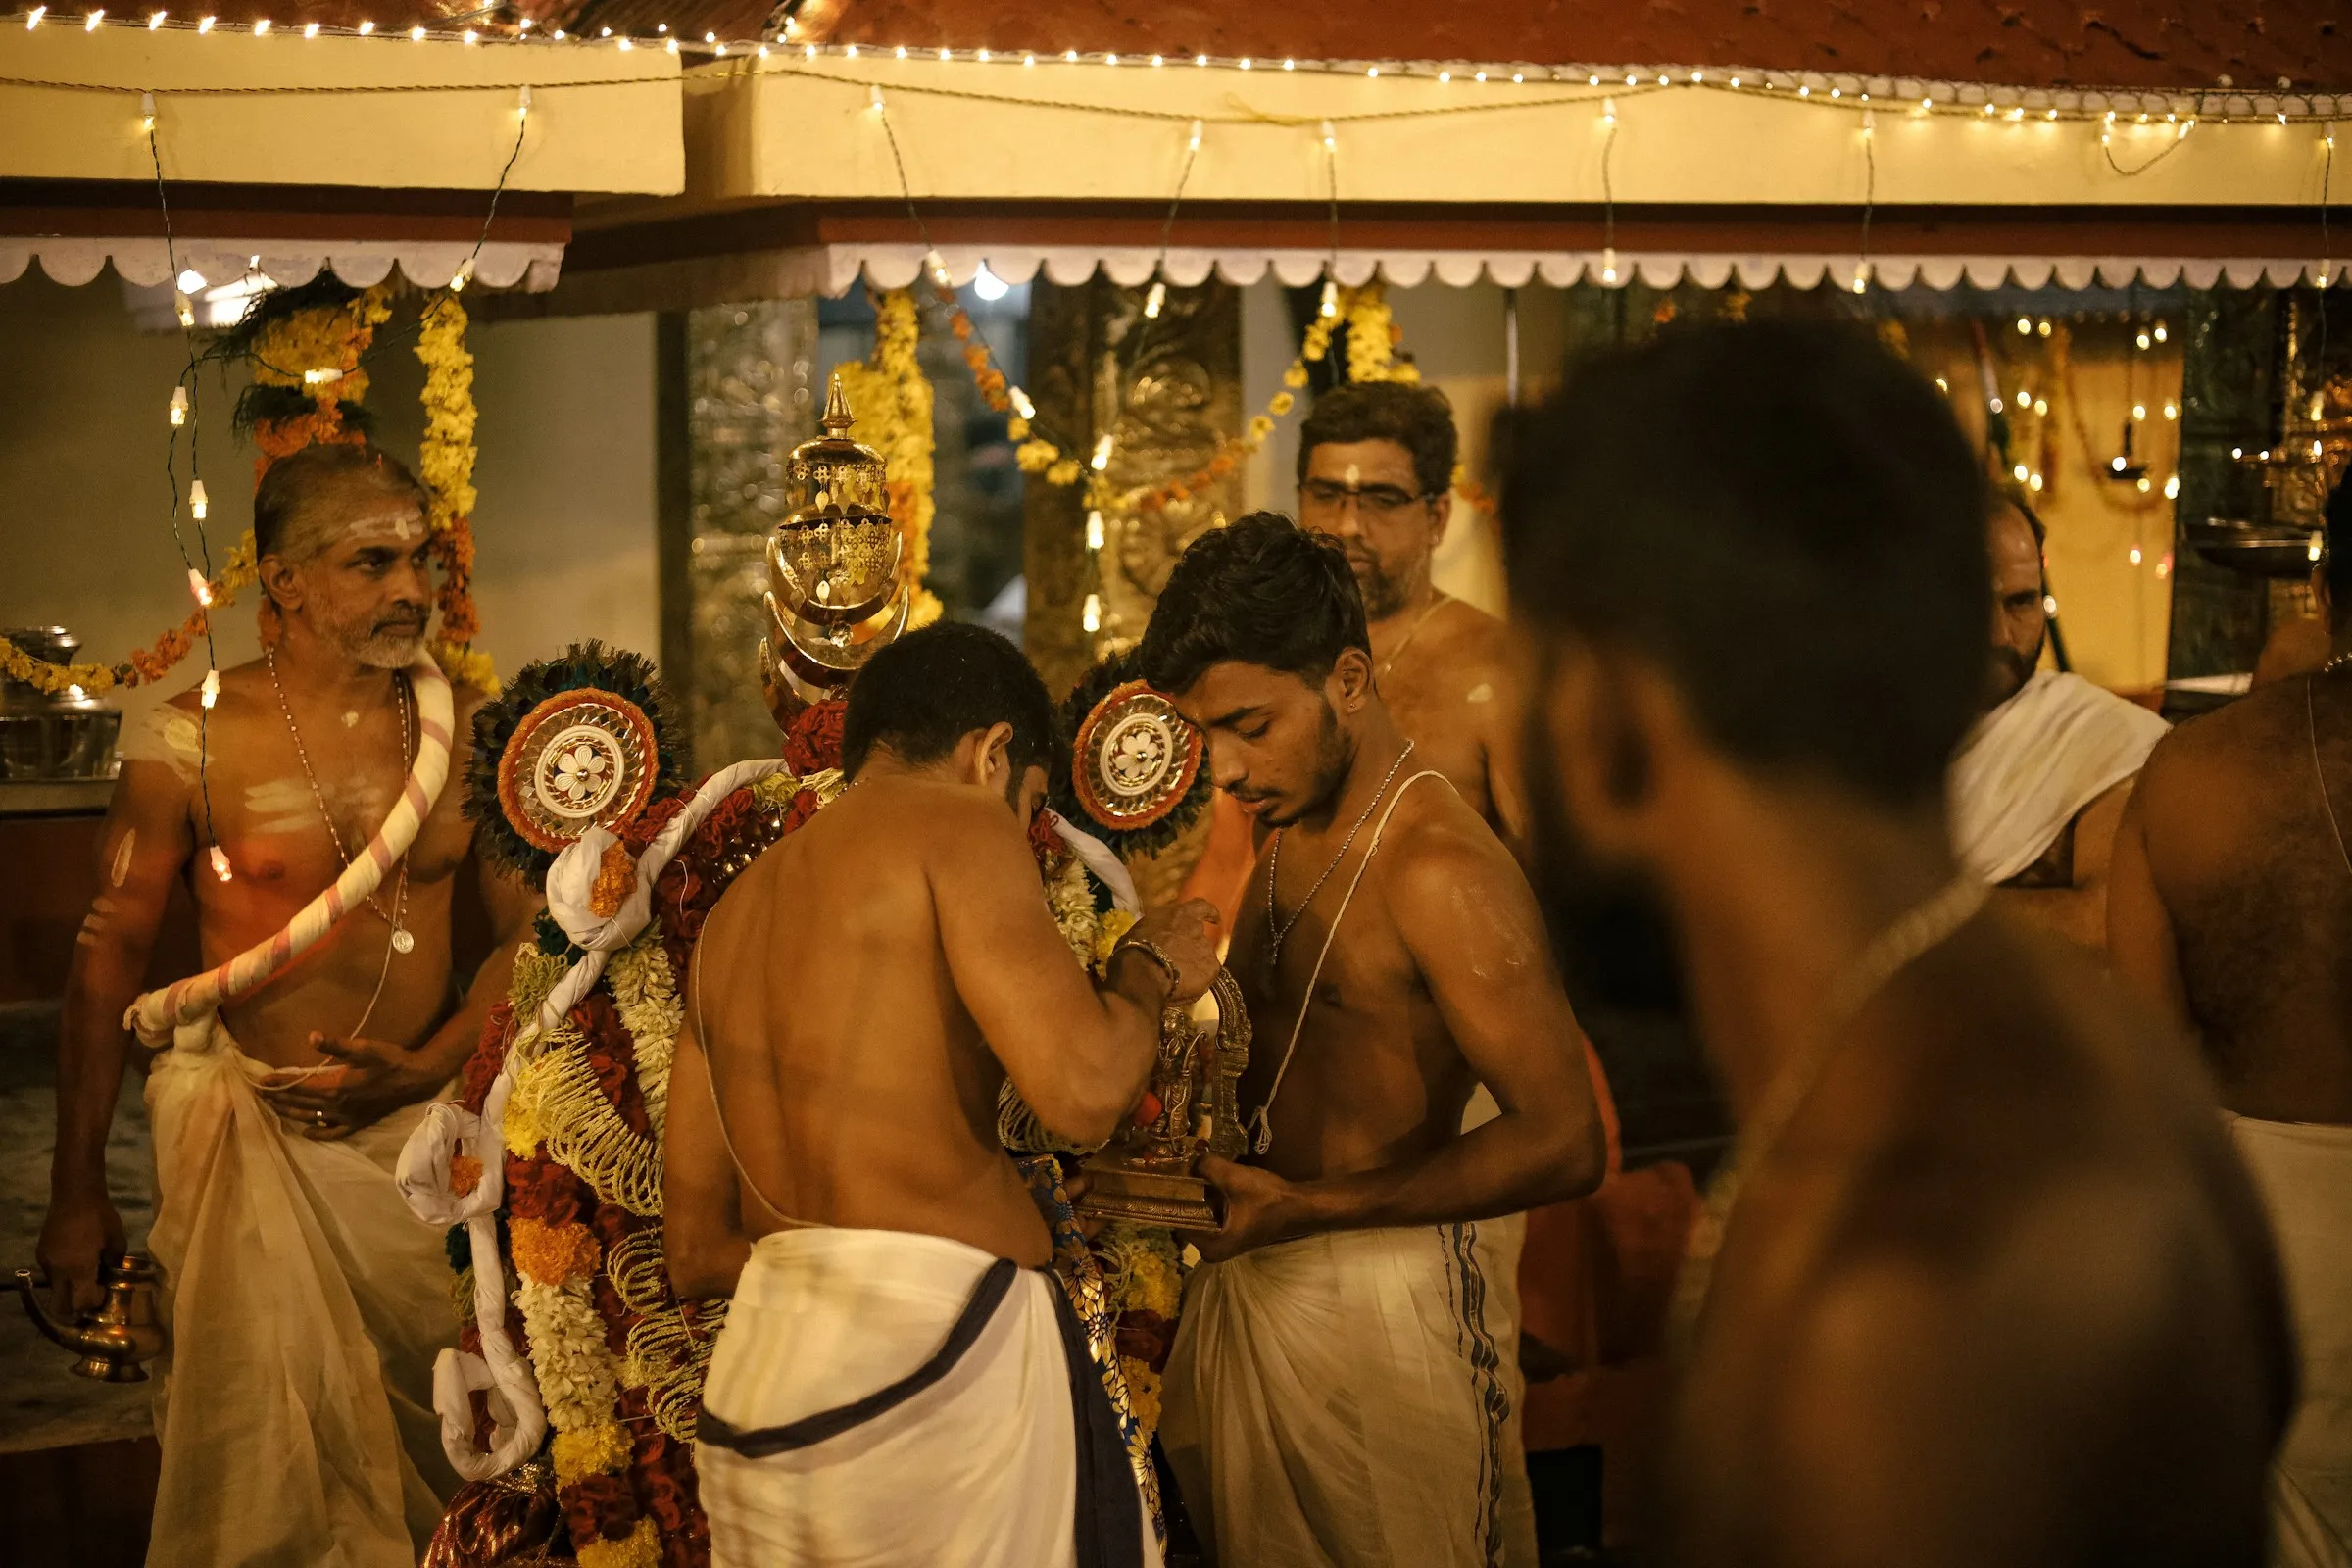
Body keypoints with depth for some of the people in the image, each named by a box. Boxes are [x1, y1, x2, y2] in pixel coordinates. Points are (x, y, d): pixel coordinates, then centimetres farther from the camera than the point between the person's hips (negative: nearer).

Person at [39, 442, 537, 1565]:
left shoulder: (471, 730, 1)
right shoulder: (190, 742, -7)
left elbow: (527, 933, 6)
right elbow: (110, 952, -2)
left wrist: (429, 1066, -10)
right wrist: (77, 1189, -2)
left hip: (419, 1124, 2)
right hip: (250, 1125, -2)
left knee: (434, 1432, 8)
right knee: (259, 1442, 0)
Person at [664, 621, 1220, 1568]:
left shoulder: (732, 915, 21)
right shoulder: (954, 823, 0)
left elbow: (696, 1250, 21)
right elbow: (1082, 1092, -14)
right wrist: (1151, 967, 6)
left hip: (754, 1385, 8)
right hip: (931, 1347, -8)